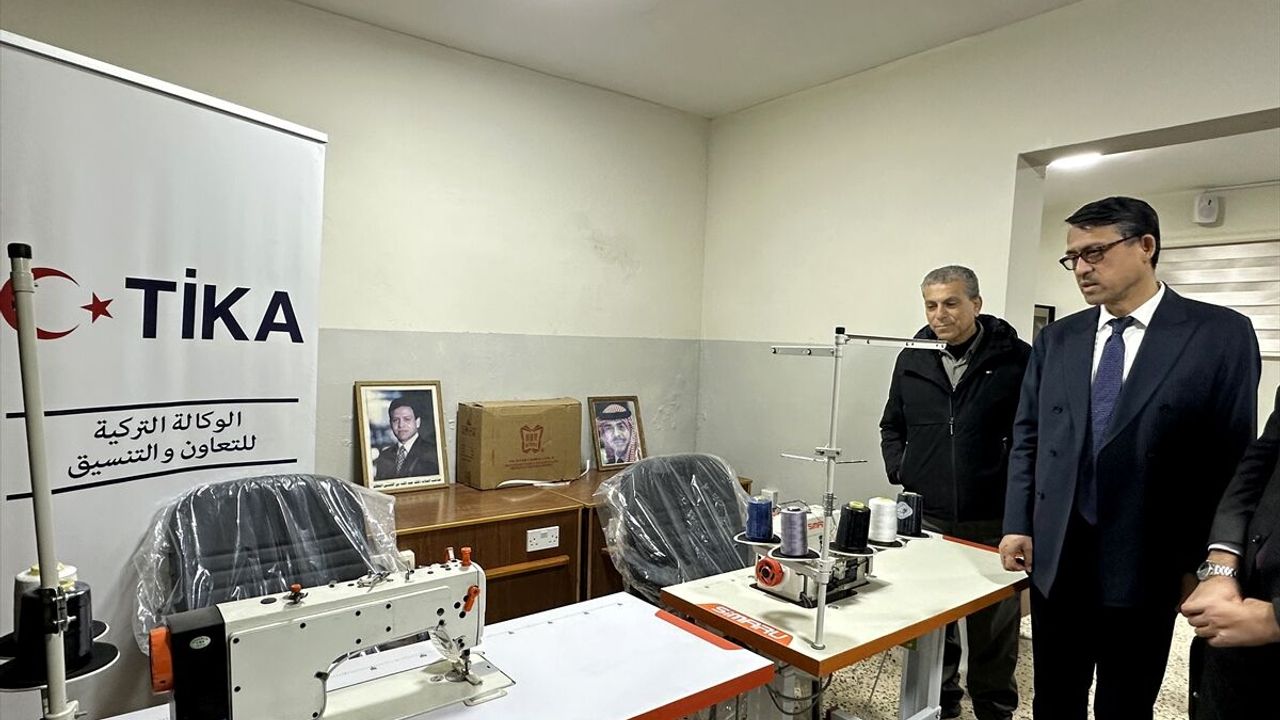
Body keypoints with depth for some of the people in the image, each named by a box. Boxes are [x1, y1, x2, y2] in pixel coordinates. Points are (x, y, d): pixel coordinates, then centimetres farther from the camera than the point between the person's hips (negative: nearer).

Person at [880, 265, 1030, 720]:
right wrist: (899, 473, 3)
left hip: (992, 521, -3)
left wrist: (1017, 487, -10)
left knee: (994, 629, 13)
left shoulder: (1015, 358, -8)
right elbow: (892, 426, 15)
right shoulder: (913, 360, 4)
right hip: (926, 517, 3)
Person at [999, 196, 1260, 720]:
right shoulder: (1055, 340, 5)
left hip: (1144, 565, -2)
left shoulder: (1221, 334, -4)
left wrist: (1201, 561, -4)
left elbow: (1232, 458, -4)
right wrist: (1017, 526, 1)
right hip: (1054, 560, 3)